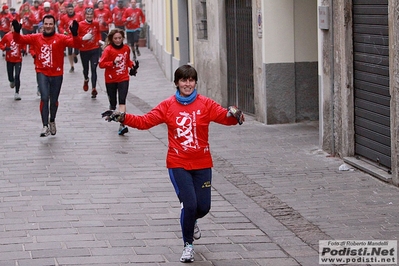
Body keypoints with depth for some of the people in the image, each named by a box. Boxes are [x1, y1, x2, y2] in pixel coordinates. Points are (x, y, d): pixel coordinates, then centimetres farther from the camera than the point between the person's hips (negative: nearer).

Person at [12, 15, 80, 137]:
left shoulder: (60, 38, -5)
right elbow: (19, 39, -2)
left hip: (56, 74, 0)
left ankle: (52, 121, 41)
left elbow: (76, 44, -18)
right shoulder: (36, 38, 1)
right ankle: (45, 126, -14)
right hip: (42, 73, 0)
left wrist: (74, 34, -38)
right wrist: (17, 31, -23)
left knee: (54, 100, 14)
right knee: (44, 97, -19)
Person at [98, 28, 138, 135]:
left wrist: (133, 64, 1)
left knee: (122, 101, -15)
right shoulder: (108, 50, -10)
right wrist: (113, 63, -27)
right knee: (113, 103, 9)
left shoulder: (126, 48, 3)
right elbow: (101, 64, -15)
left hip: (123, 79, 1)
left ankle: (122, 125, -24)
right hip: (111, 80, -1)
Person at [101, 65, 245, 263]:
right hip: (178, 164, -2)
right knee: (189, 204, -12)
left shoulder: (205, 104, -2)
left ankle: (192, 221, 43)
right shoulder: (168, 106, -1)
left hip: (202, 164, 2)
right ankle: (188, 245, 9)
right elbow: (145, 121, -3)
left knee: (203, 207, 4)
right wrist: (122, 118, -16)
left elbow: (225, 117, -13)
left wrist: (234, 115, -36)